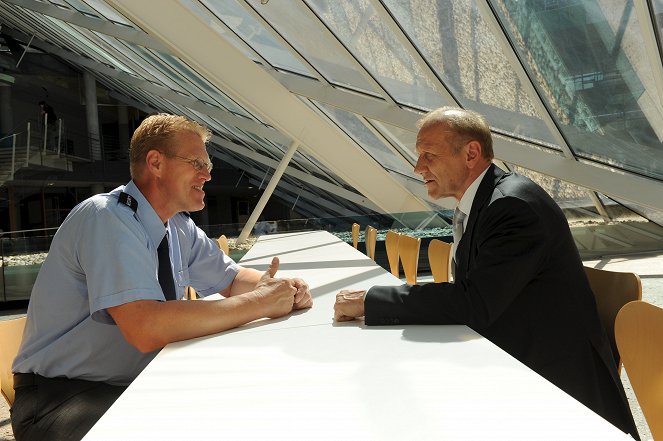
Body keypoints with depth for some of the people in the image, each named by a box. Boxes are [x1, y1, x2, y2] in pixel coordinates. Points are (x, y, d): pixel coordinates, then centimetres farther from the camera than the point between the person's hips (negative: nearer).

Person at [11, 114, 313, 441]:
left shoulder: (180, 227, 3)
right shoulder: (107, 218, -22)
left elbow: (231, 279, 13)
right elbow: (146, 329, -34)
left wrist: (279, 289, -11)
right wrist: (260, 302, -28)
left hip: (136, 384, 8)